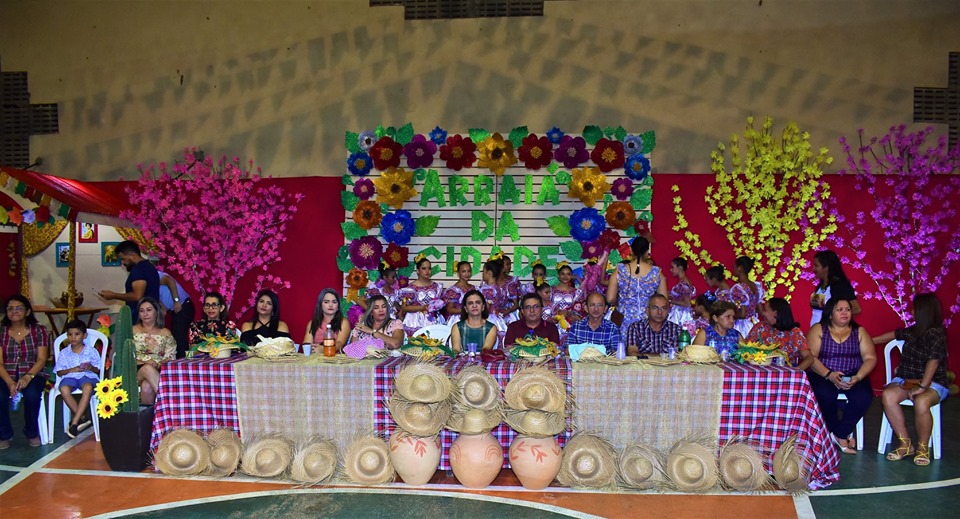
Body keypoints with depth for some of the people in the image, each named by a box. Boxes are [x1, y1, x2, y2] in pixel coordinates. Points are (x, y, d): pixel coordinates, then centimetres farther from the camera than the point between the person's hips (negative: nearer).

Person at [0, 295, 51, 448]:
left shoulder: (39, 330, 3)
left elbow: (41, 359, -3)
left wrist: (28, 377, -22)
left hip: (33, 374, -1)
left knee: (32, 394, -33)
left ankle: (32, 433, -6)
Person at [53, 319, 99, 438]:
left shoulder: (91, 351, 7)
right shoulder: (64, 353, 11)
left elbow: (98, 370, 8)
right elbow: (59, 372, 9)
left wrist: (91, 368, -15)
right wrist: (73, 369, -8)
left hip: (88, 376, -2)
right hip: (70, 376, 2)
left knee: (88, 388, -38)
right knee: (64, 389, -33)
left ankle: (74, 422, -34)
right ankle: (83, 417, -19)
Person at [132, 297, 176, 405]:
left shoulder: (165, 333, 16)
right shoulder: (133, 330, 16)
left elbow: (170, 357, 6)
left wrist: (158, 364, -17)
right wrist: (145, 362, -12)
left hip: (158, 372, 0)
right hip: (136, 371, 0)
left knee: (147, 386, -36)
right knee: (148, 368, -37)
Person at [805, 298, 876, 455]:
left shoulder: (859, 332, 12)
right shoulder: (818, 329, 4)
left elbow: (870, 358, 3)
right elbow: (811, 357, -6)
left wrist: (858, 377, -15)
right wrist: (829, 375, -22)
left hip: (853, 378, 2)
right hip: (823, 376, -2)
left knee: (863, 396, -30)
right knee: (824, 394, -34)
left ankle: (839, 434, -12)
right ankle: (844, 436, -10)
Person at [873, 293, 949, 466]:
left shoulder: (936, 334, -11)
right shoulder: (914, 331, 10)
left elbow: (933, 361, -21)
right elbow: (896, 334, 29)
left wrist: (922, 386, -28)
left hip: (933, 383, -6)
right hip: (907, 380, 6)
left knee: (921, 402, -38)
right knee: (888, 395, -26)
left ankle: (923, 448, -14)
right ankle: (905, 445, -16)